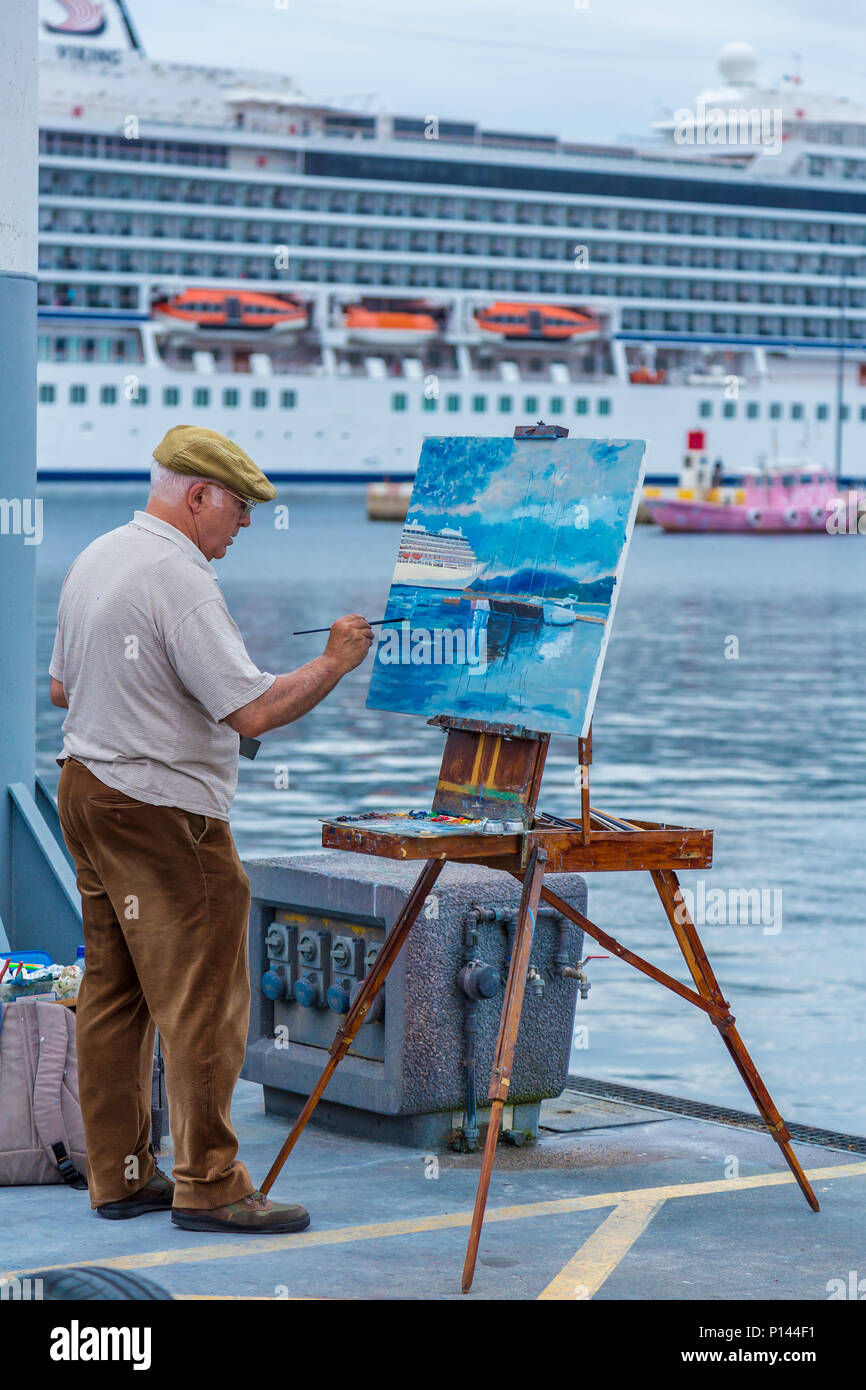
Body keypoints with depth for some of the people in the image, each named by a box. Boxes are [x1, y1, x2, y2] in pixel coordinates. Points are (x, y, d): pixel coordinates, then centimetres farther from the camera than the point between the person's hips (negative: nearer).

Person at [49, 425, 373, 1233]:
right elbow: (253, 712, -24)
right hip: (162, 812, -10)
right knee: (202, 1000, -5)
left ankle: (117, 1175, 17)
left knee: (111, 995, 12)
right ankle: (208, 1185, -2)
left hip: (86, 791, 10)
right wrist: (334, 662, -12)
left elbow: (60, 688, 21)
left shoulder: (94, 560, 11)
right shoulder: (179, 582, -18)